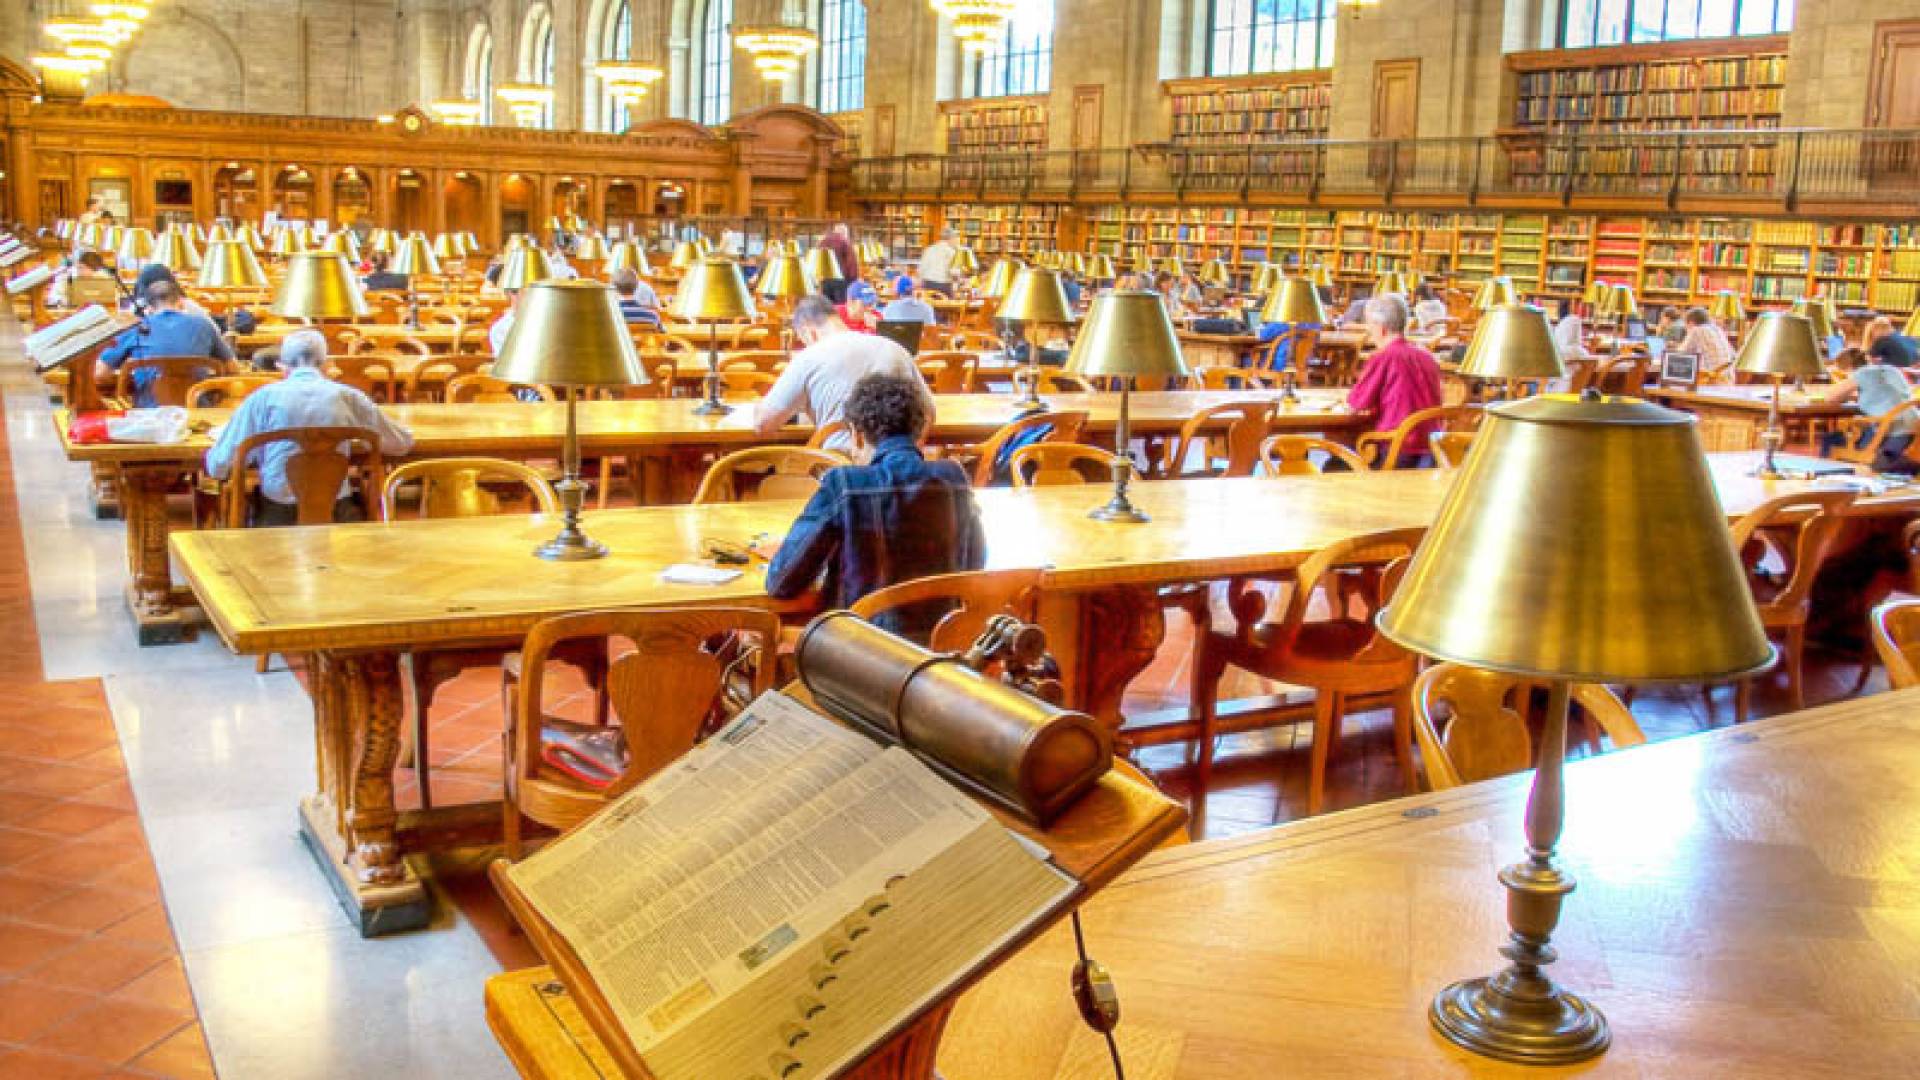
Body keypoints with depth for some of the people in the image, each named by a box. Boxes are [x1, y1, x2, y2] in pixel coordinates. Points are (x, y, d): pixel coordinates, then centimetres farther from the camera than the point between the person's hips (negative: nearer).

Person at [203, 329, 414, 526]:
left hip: (275, 518, 0)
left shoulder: (263, 397, -1)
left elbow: (217, 468, -1)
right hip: (335, 516, 0)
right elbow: (403, 443, 10)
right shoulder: (347, 396, 1)